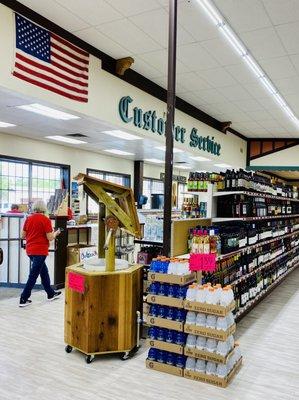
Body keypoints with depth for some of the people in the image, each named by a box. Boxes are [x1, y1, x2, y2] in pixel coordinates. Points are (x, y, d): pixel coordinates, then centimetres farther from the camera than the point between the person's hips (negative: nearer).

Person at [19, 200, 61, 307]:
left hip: (30, 250, 7)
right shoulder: (45, 220, -12)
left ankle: (51, 294, 31)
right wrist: (56, 233, 7)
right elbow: (50, 238, -13)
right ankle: (24, 299, 4)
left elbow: (23, 236, 10)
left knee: (44, 271, 19)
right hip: (40, 251, -7)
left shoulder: (28, 219, 5)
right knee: (33, 276, 1)